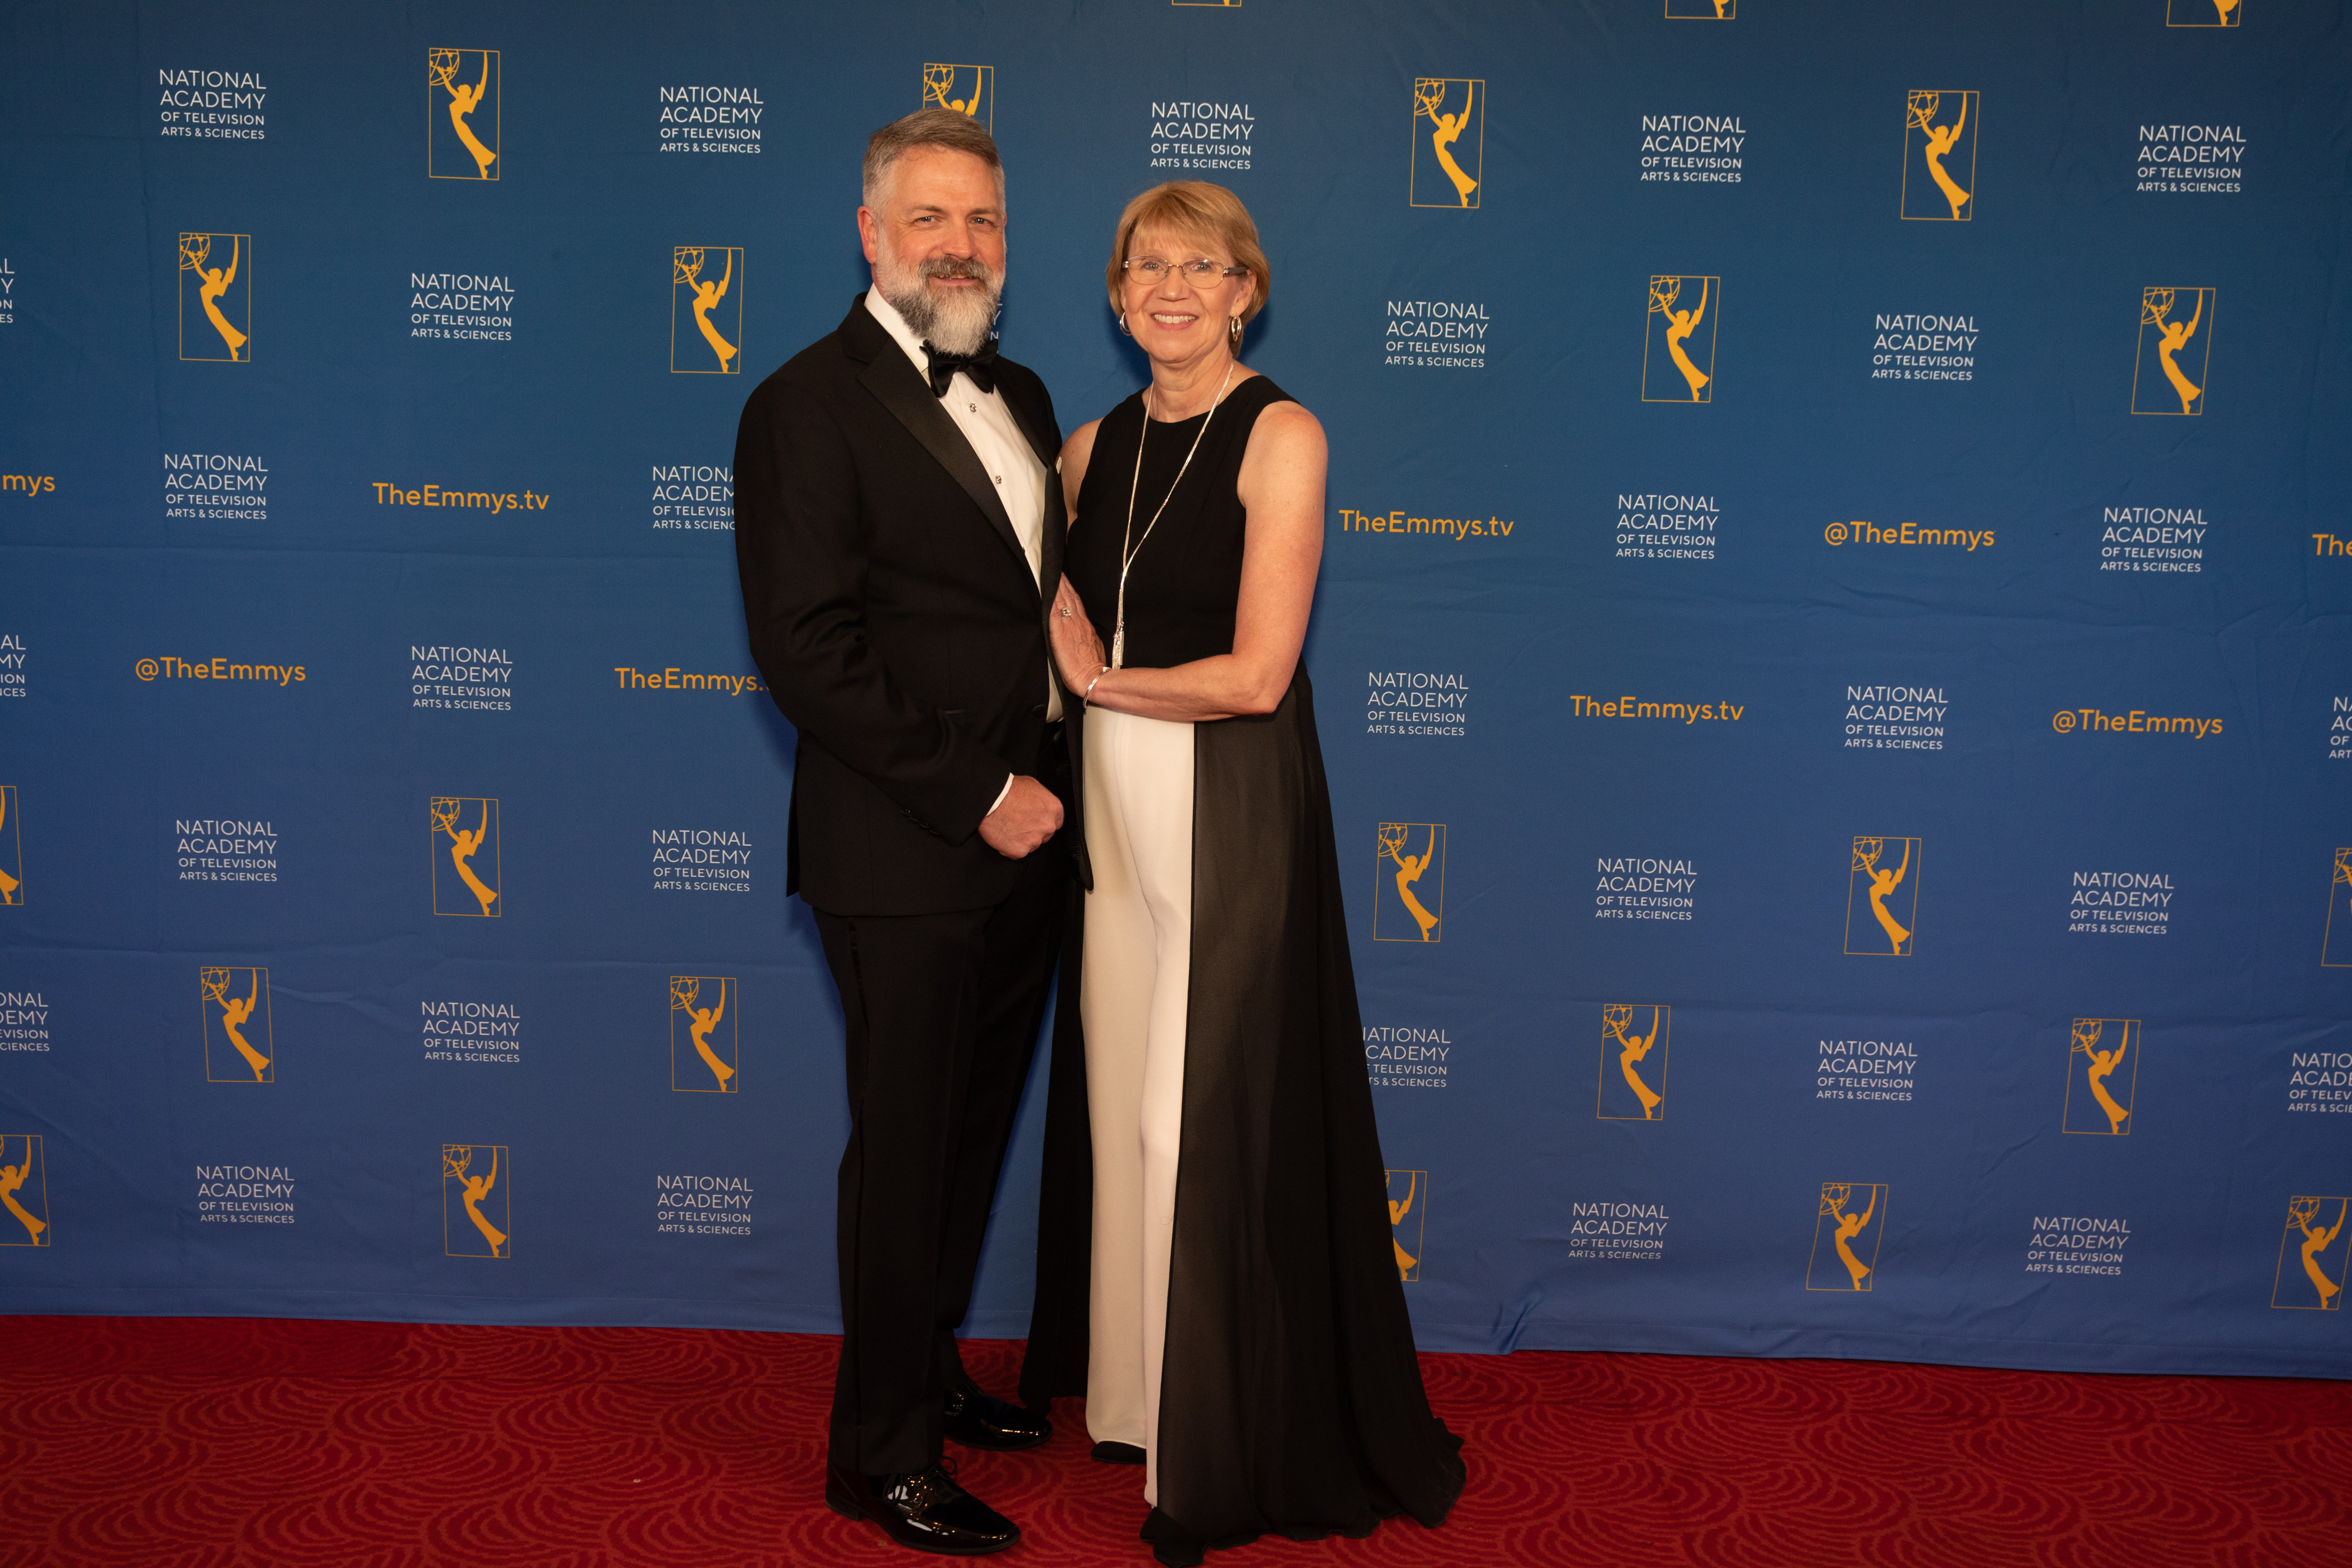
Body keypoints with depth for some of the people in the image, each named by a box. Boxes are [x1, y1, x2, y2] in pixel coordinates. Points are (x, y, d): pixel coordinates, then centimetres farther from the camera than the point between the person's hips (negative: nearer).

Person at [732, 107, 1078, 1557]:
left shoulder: (1020, 397, 14)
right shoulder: (809, 405, -10)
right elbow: (809, 651, -17)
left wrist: (1052, 785, 5)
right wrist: (977, 796, -17)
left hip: (1021, 838, 7)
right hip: (907, 852, -7)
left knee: (974, 1130, 18)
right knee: (907, 1147, 3)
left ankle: (929, 1370, 38)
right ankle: (883, 1451, 20)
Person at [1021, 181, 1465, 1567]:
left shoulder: (1281, 436, -8)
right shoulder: (1095, 447, 11)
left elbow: (1256, 674, -15)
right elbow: (1060, 621, 24)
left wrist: (1099, 678, -5)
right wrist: (1060, 630, 3)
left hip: (1233, 806, -6)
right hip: (1110, 801, 6)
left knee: (1211, 1116, -1)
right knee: (1118, 1101, 11)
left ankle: (1227, 1456, 14)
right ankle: (1130, 1388, 29)